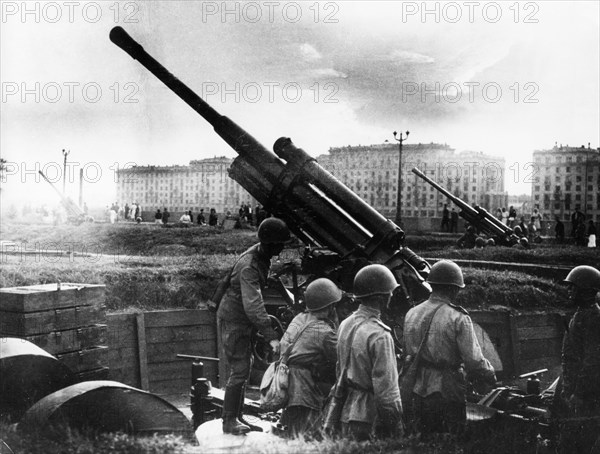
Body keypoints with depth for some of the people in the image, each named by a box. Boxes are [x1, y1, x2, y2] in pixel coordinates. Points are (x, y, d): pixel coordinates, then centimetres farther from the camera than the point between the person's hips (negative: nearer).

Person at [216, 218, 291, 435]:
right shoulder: (248, 267, -30)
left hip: (243, 320, 10)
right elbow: (253, 306, -38)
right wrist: (271, 336, -43)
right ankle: (229, 421, 0)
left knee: (243, 369, 14)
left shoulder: (262, 256, 0)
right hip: (232, 320, -10)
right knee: (239, 370, -8)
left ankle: (236, 417, 22)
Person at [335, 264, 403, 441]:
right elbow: (386, 388, -19)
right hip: (370, 417, -8)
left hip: (346, 413, 8)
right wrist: (396, 426, -13)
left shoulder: (345, 325, 5)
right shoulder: (379, 335, -19)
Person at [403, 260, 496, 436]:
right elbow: (474, 361, -15)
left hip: (418, 393, 5)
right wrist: (490, 377, 3)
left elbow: (407, 354, 9)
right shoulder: (458, 318, -14)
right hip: (448, 394, -5)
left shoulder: (411, 314, 3)